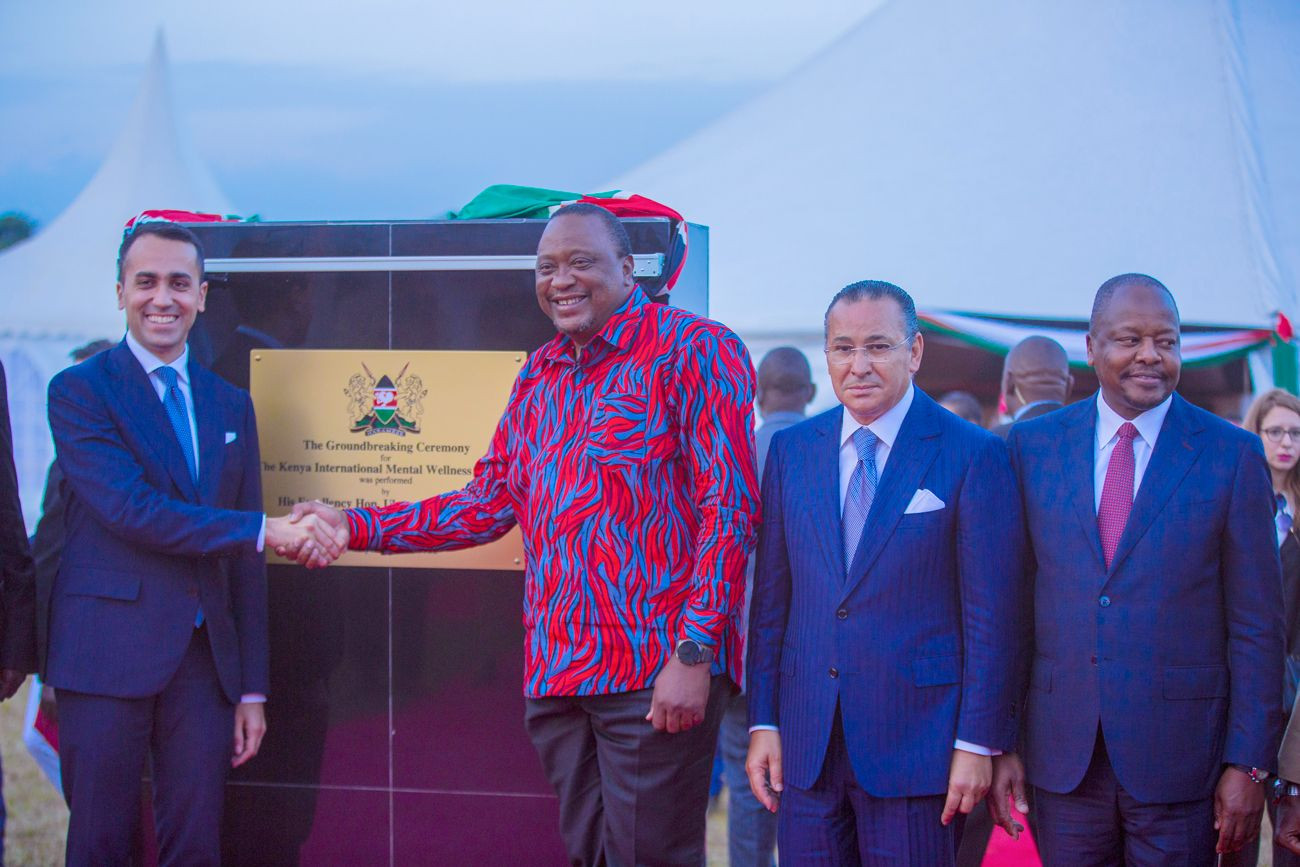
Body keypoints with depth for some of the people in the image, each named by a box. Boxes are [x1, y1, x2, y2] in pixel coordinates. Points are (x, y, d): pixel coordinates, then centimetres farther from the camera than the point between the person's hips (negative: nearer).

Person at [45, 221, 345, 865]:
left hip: (204, 660, 4)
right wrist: (265, 530, -17)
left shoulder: (231, 406, 14)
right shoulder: (79, 391, -2)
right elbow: (130, 509, -16)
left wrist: (251, 689, 9)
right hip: (108, 657, -4)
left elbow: (246, 559, 13)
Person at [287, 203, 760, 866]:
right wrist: (355, 528, 9)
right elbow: (489, 503, 17)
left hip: (657, 675, -6)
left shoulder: (695, 349, -4)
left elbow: (729, 506, -10)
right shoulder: (540, 375, 18)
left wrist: (694, 653, -16)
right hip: (554, 674, 7)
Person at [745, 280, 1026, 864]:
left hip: (915, 745, -3)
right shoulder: (791, 451, 8)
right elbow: (771, 598, 9)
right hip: (806, 744, 4)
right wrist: (763, 723, 5)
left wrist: (978, 743, -8)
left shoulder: (972, 456, -5)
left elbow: (992, 615, -6)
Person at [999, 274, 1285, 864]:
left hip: (1179, 751, -1)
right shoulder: (1031, 446, 4)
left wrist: (1248, 764, -5)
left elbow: (1256, 627, -1)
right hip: (1061, 749, 2)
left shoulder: (1233, 456, -2)